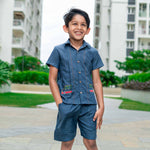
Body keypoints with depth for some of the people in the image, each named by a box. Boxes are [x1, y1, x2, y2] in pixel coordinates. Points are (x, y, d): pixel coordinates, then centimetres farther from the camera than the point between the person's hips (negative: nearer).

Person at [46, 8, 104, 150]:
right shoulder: (59, 50, 3)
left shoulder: (92, 52, 8)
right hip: (67, 104, -1)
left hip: (88, 104, 1)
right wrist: (60, 104, -7)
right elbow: (52, 79, 2)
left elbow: (96, 81, 8)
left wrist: (101, 107, 2)